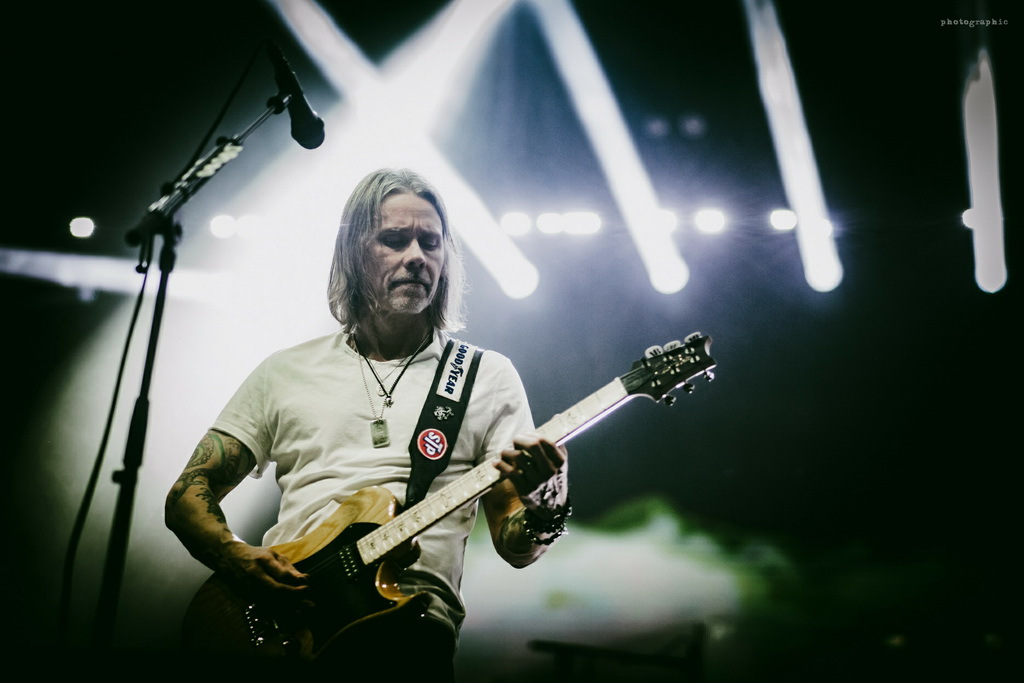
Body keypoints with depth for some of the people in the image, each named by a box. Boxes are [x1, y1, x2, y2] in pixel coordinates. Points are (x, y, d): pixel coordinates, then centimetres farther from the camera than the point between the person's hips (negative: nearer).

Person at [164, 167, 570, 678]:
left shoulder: (488, 376, 13)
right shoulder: (286, 371, 17)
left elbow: (514, 547, 10)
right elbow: (187, 494, 16)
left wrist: (545, 504, -13)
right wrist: (240, 559, -4)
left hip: (410, 617, 0)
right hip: (280, 616, 1)